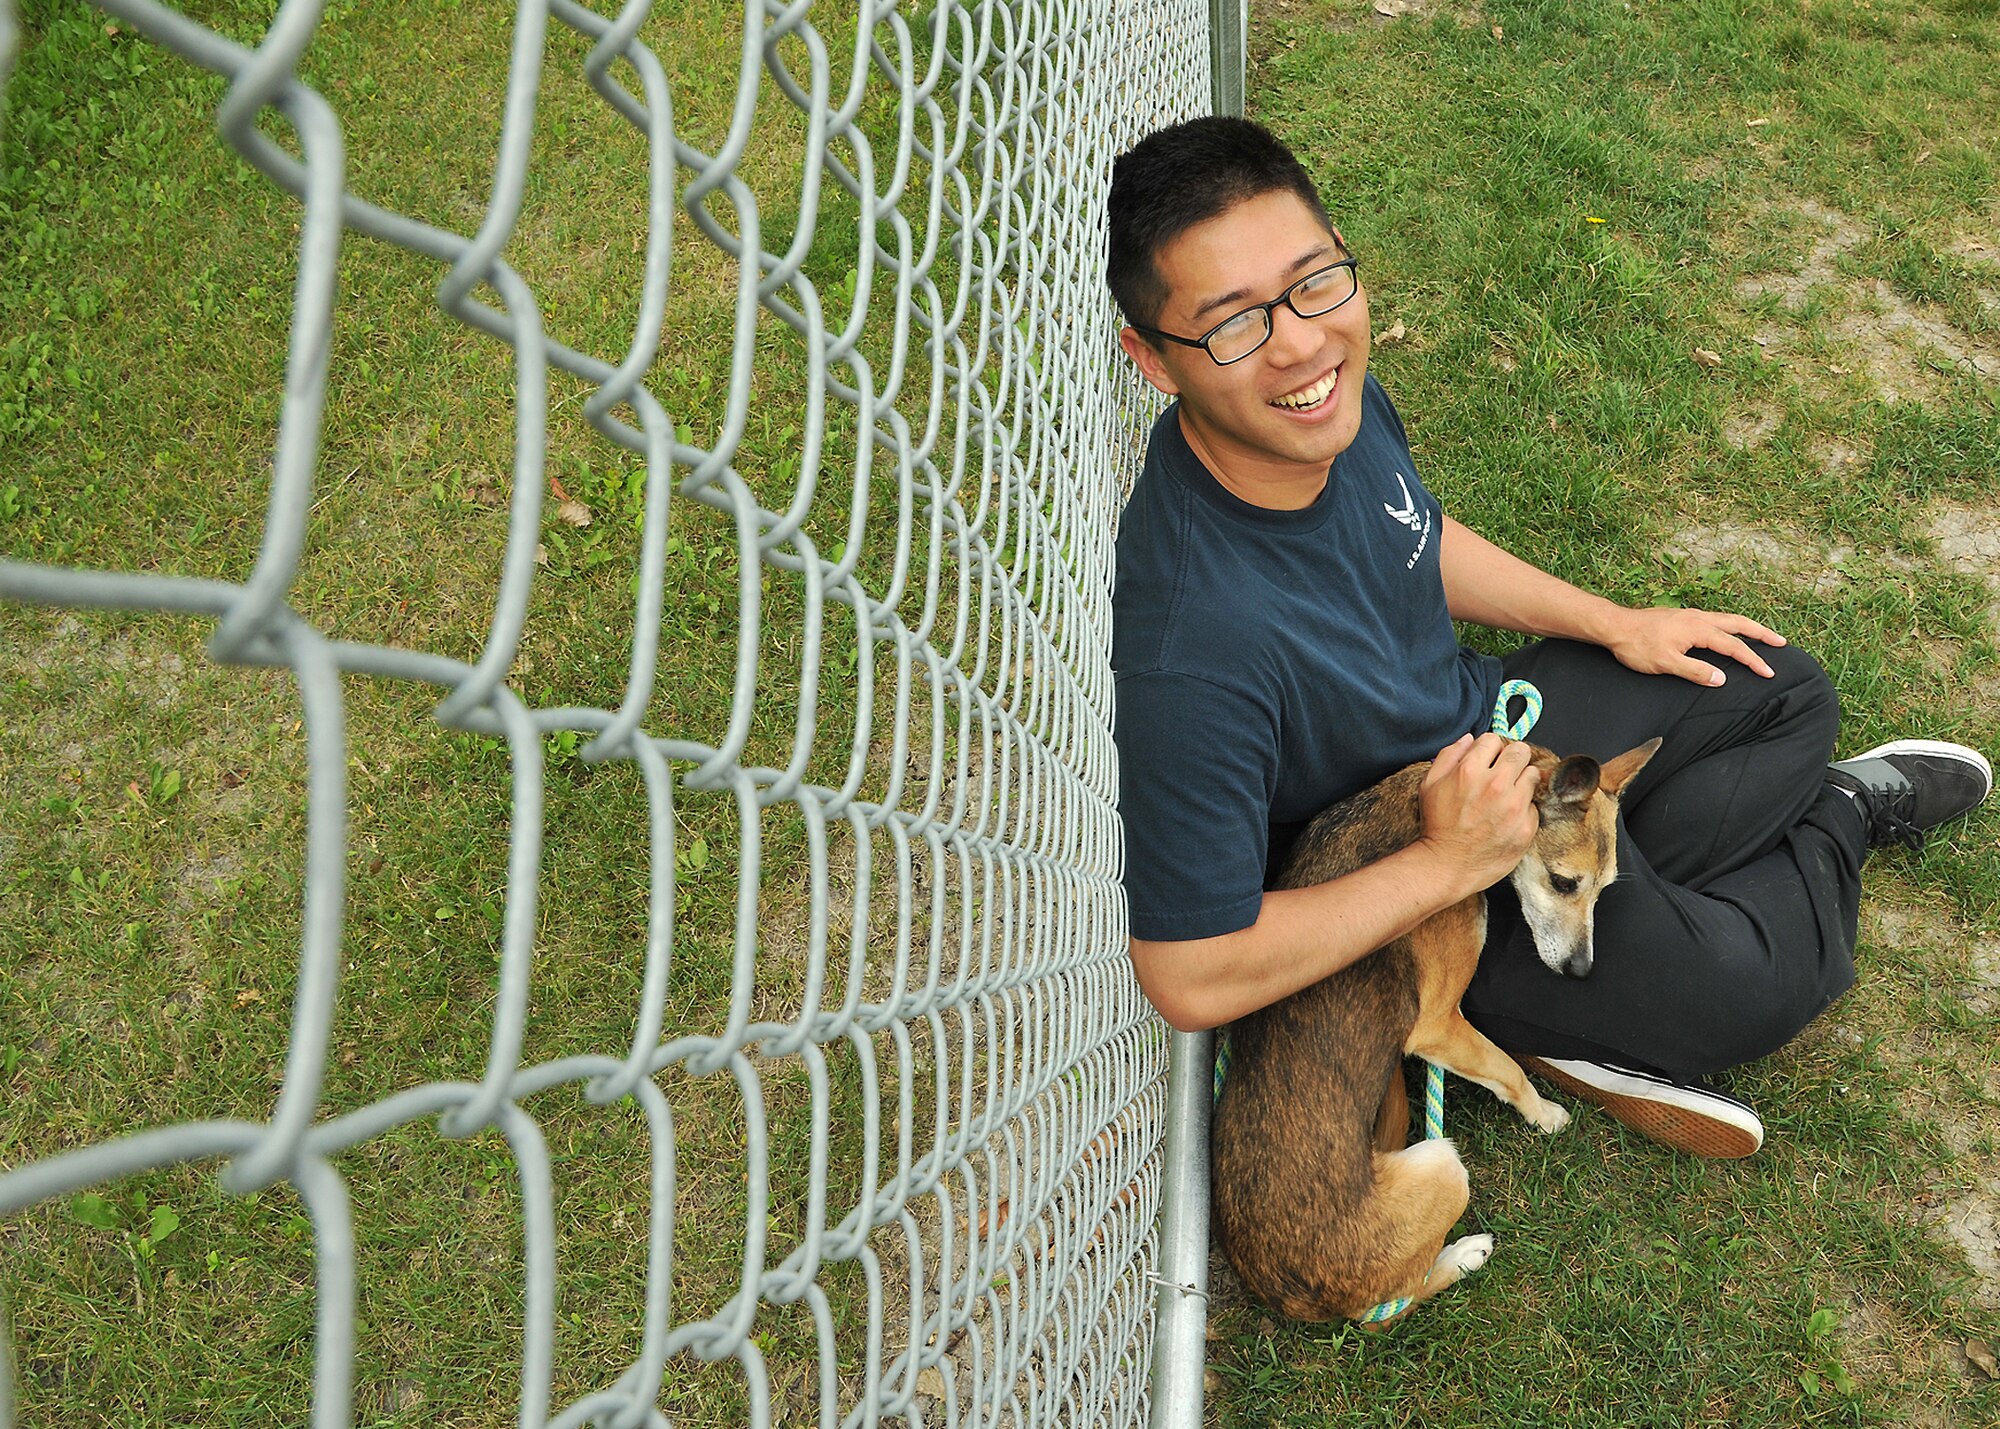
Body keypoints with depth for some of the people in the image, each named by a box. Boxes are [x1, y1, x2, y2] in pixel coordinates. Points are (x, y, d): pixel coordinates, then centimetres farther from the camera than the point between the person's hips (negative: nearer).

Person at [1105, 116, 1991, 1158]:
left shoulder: (1336, 402, -17)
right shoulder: (1193, 649, -42)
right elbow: (1190, 979, -33)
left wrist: (1613, 624, 8)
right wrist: (1449, 864, -27)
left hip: (1478, 722, 8)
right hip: (1396, 891, -7)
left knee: (1789, 695, 17)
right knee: (1764, 985, -6)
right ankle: (1838, 818, 26)